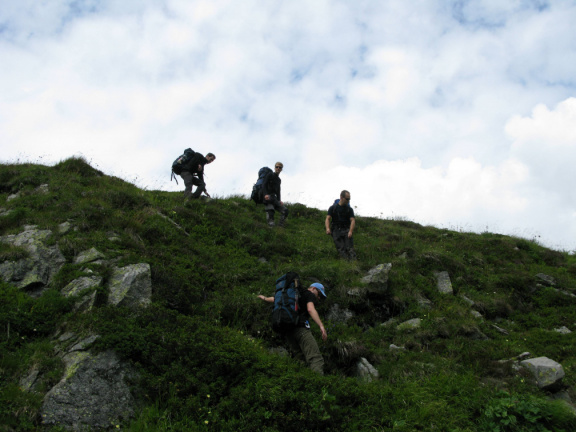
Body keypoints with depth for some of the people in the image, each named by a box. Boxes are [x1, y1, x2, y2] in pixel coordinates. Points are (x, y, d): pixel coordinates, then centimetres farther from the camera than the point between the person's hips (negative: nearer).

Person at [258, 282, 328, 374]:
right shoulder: (310, 294, 9)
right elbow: (310, 309, -10)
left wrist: (265, 298, 62)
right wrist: (321, 326, -21)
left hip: (288, 331, 8)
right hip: (301, 328, -8)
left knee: (301, 358, 8)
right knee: (316, 358, -18)